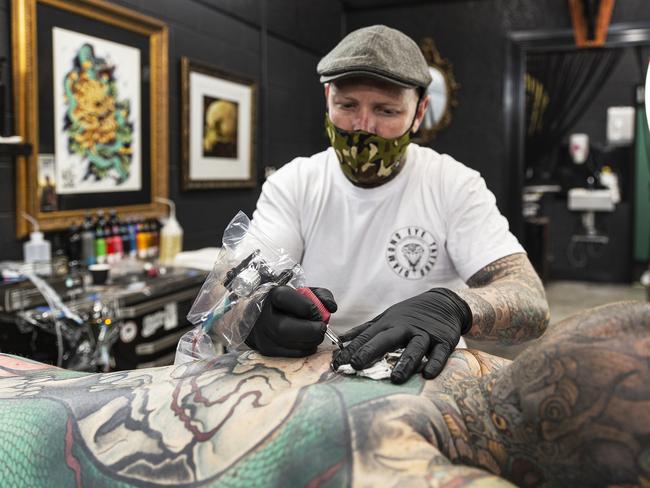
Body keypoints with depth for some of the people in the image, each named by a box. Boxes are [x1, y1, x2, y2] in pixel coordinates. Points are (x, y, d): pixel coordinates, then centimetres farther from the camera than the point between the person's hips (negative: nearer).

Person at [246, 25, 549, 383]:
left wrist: (452, 307, -34)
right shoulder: (290, 185, 0)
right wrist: (258, 313, -35)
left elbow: (531, 302, -13)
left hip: (424, 380, 0)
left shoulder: (456, 185, -5)